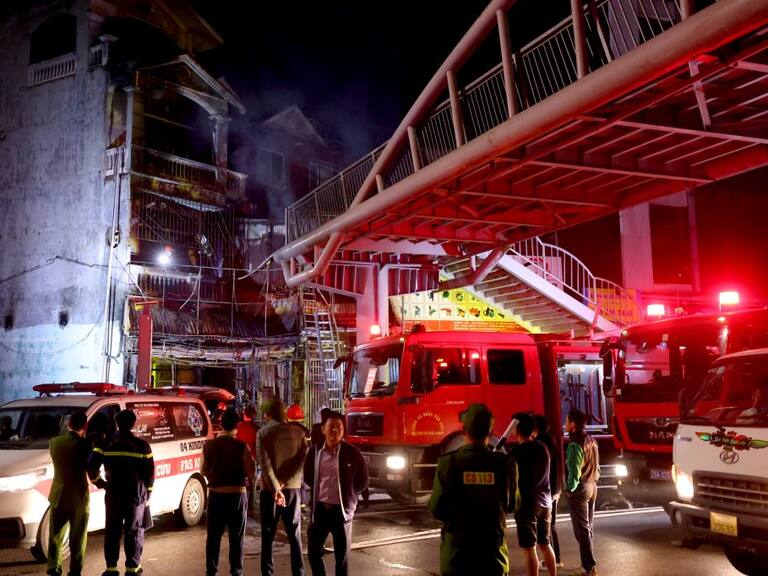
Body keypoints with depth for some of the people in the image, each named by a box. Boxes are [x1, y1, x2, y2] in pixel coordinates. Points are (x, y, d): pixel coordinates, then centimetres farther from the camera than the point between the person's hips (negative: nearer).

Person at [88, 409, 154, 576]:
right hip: (136, 495, -1)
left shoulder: (106, 444, 0)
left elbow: (91, 466, -6)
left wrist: (99, 482, 9)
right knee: (134, 531, 7)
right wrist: (147, 492, 10)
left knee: (112, 531, 11)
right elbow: (150, 472, -2)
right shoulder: (141, 445, -4)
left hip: (113, 494, 2)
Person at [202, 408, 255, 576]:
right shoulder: (241, 446, -12)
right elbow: (251, 471, -10)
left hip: (215, 494, 2)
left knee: (213, 535, 12)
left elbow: (203, 470, 6)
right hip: (237, 494, -2)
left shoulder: (210, 445, -2)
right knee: (236, 536, 8)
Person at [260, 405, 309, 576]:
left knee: (268, 535, 6)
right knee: (295, 534, 10)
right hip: (293, 488, 3)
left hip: (269, 489, -3)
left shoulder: (265, 433, -7)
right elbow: (303, 460, -5)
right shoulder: (300, 432, 2)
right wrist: (285, 482, -6)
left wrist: (276, 488, -17)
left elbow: (265, 464, -15)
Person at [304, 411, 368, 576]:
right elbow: (308, 476, 16)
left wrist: (347, 494, 3)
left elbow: (363, 480, 2)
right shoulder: (315, 452, 0)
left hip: (342, 510, -2)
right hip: (319, 508, 3)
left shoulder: (352, 453, -8)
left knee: (342, 556, 7)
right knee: (313, 551, 9)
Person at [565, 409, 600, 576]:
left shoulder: (574, 445, -20)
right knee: (588, 527, 15)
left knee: (581, 529, -2)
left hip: (579, 489, -8)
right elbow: (597, 466, 12)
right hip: (592, 487, 9)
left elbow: (574, 471, -21)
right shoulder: (591, 440, 6)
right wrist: (593, 481, 18)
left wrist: (570, 489, -8)